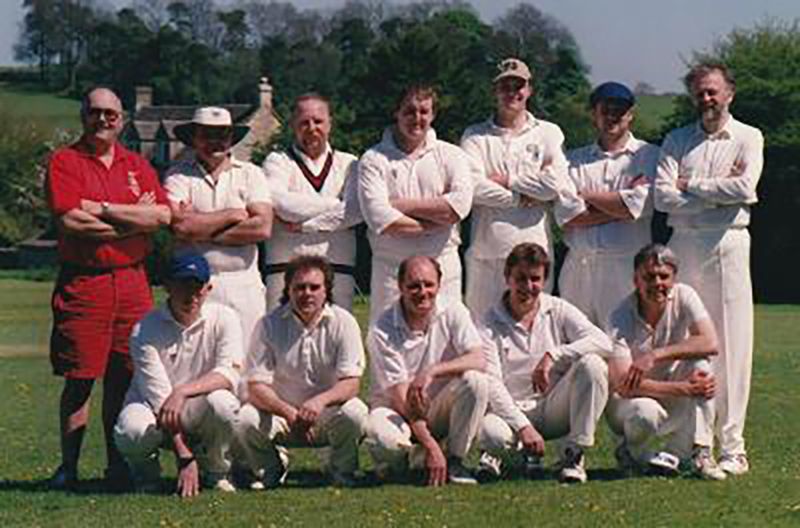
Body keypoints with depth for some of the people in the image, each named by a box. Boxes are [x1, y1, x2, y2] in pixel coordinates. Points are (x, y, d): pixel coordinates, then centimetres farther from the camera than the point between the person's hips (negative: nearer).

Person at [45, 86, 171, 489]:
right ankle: (68, 467, 5)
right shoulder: (64, 162, 3)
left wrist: (103, 208, -8)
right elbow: (70, 221, -12)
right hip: (81, 284, -3)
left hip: (132, 282, 3)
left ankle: (117, 464, 13)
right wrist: (135, 220, -6)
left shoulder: (137, 165, 15)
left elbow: (162, 215, -1)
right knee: (79, 380, -2)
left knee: (122, 379, 5)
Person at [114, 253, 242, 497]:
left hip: (198, 414, 1)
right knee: (131, 431, -35)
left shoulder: (223, 318, -7)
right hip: (153, 408, -1)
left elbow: (229, 375, -20)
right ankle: (147, 475, 3)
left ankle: (215, 473, -4)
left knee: (221, 402, -33)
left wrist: (183, 391, -38)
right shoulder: (145, 330, -14)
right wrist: (184, 457, -27)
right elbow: (158, 397, -19)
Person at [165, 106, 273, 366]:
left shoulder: (250, 174, 10)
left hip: (244, 285, 1)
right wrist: (232, 215, -3)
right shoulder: (178, 176, 5)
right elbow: (180, 225, -13)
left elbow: (262, 228, -5)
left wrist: (203, 232, -5)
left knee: (244, 362, 0)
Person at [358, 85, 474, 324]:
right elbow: (379, 218, -10)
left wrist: (403, 205, -8)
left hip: (442, 264, 1)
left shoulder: (450, 155, 10)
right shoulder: (374, 159, 4)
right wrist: (438, 219, -7)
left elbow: (460, 205, -8)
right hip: (390, 267, -1)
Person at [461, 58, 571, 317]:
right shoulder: (475, 136, 9)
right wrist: (523, 198, -7)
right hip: (487, 252, 0)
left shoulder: (548, 133, 11)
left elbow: (556, 184, -6)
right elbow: (473, 187, -8)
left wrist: (505, 180, -3)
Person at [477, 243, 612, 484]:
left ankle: (574, 453, -15)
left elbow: (603, 342, -14)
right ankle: (517, 451, 3)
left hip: (554, 409, 2)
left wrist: (553, 355, -25)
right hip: (512, 410, -2)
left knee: (592, 364, -24)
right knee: (490, 433, -37)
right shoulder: (491, 323, -2)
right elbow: (491, 384, -12)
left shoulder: (558, 310, 3)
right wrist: (523, 427, -25)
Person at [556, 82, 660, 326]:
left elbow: (640, 205, -8)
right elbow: (566, 216, 0)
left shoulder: (648, 155, 7)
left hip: (626, 267, -3)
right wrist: (620, 205, -4)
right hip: (579, 267, 3)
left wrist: (586, 195, 2)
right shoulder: (575, 159, 14)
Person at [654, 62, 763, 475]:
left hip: (729, 244, -2)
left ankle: (732, 447, 0)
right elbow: (663, 197, -3)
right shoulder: (677, 141, 11)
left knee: (730, 346, -3)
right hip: (683, 246, 2)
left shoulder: (748, 138, 7)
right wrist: (719, 192, -7)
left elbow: (745, 188, -11)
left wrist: (692, 186, -3)